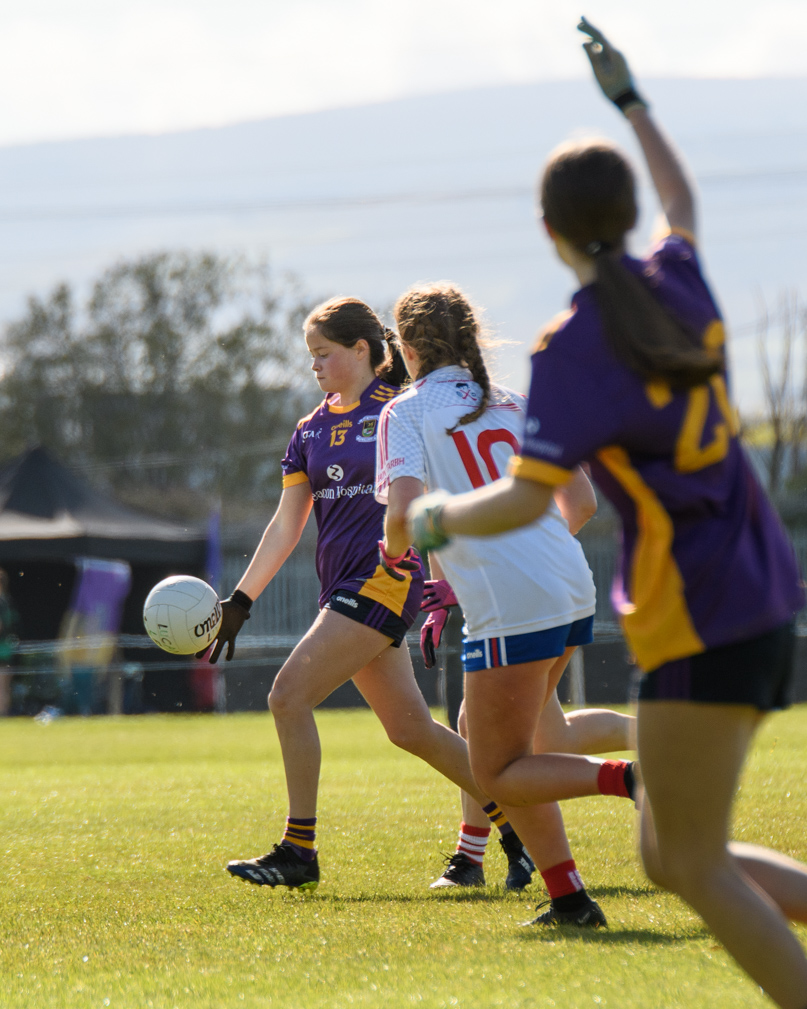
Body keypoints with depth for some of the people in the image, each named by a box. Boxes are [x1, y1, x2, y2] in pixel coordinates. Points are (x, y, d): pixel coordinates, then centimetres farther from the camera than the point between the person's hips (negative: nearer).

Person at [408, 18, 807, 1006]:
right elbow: (682, 199, 31)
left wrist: (440, 518, 2)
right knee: (672, 857, 14)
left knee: (694, 864, -3)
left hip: (700, 622, -8)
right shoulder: (680, 285, 7)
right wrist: (628, 98, 43)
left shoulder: (576, 349, -14)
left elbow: (525, 500, -18)